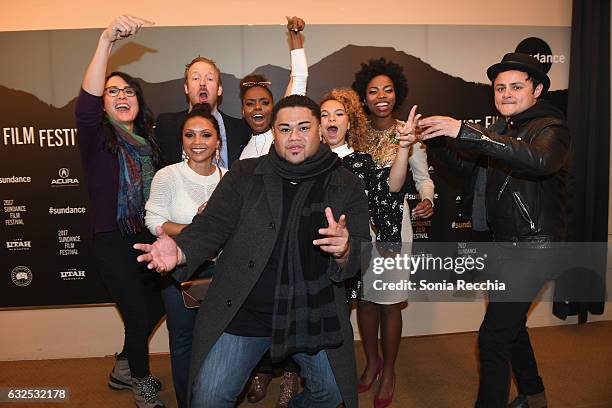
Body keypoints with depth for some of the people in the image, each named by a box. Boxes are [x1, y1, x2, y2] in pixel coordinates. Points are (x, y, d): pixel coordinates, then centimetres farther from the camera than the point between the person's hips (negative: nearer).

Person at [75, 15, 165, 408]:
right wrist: (106, 41, -40)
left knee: (155, 309, 17)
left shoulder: (147, 142, 8)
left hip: (149, 239, 6)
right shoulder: (97, 140, -10)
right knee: (139, 318, 0)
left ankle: (123, 370, 43)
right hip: (114, 243, -6)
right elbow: (85, 107, -31)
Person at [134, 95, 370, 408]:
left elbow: (362, 257, -6)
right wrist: (180, 251, -25)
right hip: (241, 313, 0)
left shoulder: (347, 186, -2)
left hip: (314, 317, 1)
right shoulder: (244, 176, -1)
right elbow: (212, 225, -5)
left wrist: (344, 251, -29)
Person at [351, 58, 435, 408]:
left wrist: (427, 200, -24)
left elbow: (423, 176, -5)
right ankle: (372, 362, 35)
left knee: (390, 302, 5)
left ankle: (388, 371, 27)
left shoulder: (409, 132, -4)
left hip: (393, 223, -2)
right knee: (365, 297, 12)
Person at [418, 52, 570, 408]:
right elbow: (473, 169, 16)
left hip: (533, 248, -9)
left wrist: (465, 131, -41)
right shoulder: (502, 131, 11)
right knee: (510, 323, 22)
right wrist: (440, 142, -1)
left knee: (493, 335, -11)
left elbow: (538, 160, -36)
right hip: (506, 245, 9)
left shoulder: (551, 128, -13)